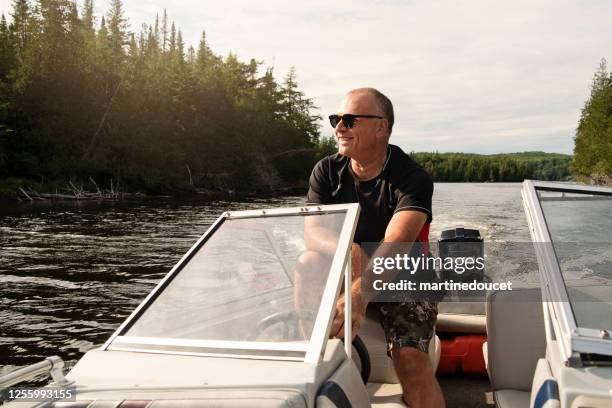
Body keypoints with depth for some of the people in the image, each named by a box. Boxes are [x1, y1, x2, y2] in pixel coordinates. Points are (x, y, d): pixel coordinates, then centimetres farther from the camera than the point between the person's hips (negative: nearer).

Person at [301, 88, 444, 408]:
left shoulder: (413, 178, -19)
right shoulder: (326, 172, -5)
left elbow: (396, 243, -35)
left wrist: (359, 293, -52)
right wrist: (349, 252, -39)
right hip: (345, 275, 4)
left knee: (410, 358, -26)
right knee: (308, 264, -25)